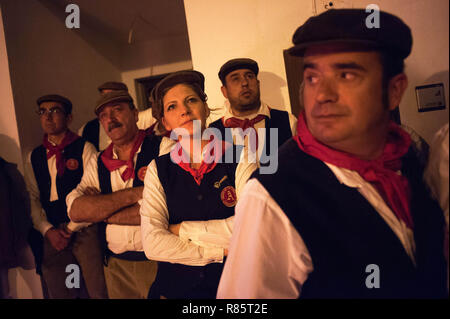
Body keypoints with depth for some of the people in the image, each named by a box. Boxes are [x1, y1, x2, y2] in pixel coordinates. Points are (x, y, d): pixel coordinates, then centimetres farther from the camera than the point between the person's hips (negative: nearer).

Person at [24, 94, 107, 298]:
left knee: (98, 291, -4)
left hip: (85, 230, -4)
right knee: (59, 293, 11)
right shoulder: (34, 157, 14)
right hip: (50, 235, 4)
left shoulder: (84, 148, 0)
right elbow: (33, 199, 10)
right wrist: (48, 230, -4)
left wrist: (72, 228, -9)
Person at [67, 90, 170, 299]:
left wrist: (99, 211, -10)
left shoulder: (163, 148, -9)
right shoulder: (97, 162, 6)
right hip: (116, 266, 4)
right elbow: (75, 210, -6)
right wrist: (135, 193, -20)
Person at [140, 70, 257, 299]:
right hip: (174, 288, 2)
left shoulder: (240, 159, -9)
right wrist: (220, 252, -14)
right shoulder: (158, 170, -4)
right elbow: (152, 245, -12)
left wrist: (182, 229, -12)